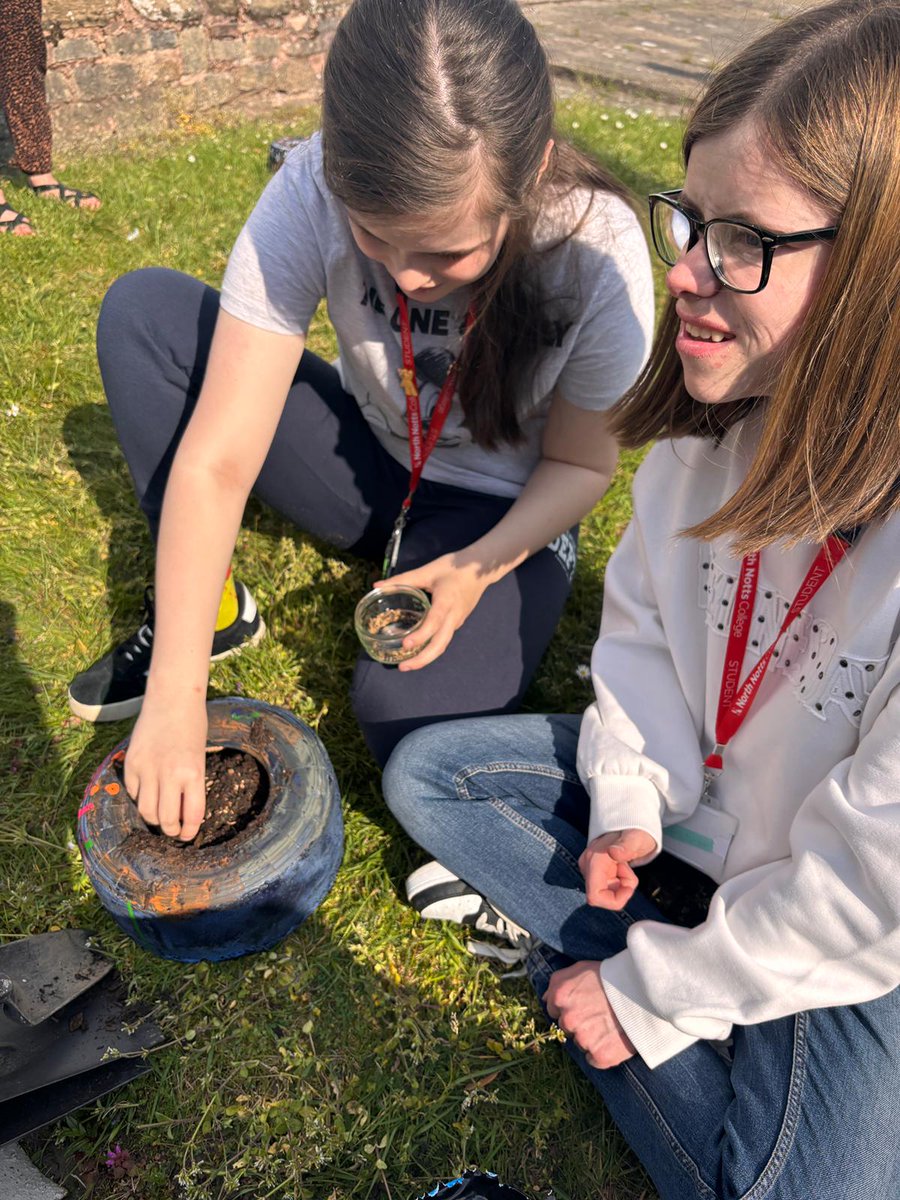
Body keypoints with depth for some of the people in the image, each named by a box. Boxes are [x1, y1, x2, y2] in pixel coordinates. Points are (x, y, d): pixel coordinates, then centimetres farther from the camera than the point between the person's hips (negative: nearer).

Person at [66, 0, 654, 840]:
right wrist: (177, 693, -31)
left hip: (502, 512, -2)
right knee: (142, 309, -14)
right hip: (368, 457, 3)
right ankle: (206, 612, -4)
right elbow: (217, 460, -28)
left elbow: (582, 463, -10)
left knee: (410, 722, -30)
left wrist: (479, 567, -27)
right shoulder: (312, 194, -25)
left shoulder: (597, 250, -27)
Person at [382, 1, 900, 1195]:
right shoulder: (722, 409, -15)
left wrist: (650, 995, -16)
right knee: (424, 772, 2)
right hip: (691, 782, 5)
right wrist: (631, 800, -7)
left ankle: (563, 937, 3)